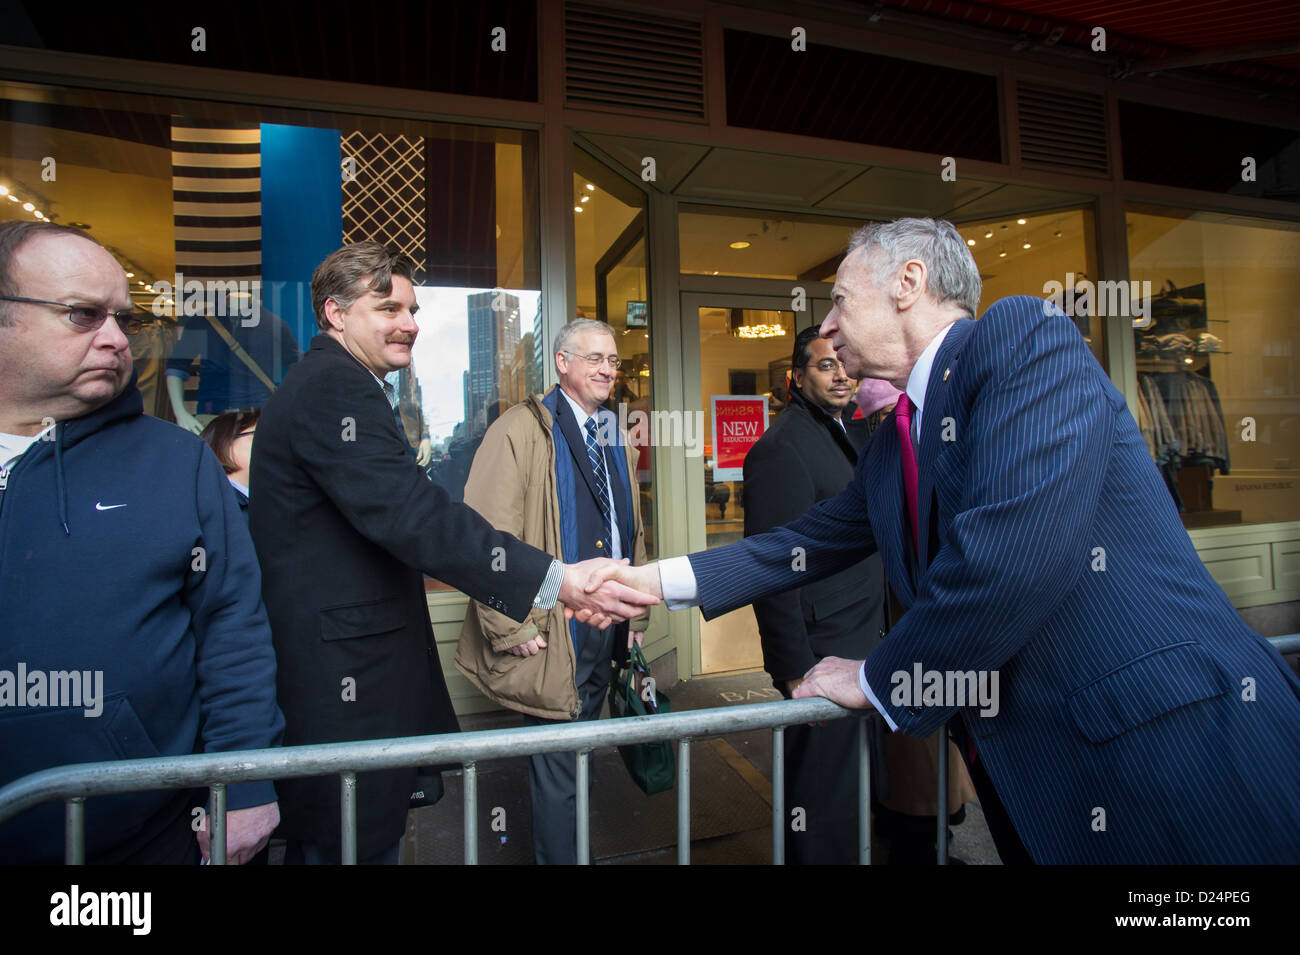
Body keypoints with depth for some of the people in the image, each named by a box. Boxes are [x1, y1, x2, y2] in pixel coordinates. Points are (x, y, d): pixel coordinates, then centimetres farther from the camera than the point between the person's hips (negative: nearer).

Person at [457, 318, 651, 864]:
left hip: (607, 631, 7)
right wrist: (511, 627, -17)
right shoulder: (521, 430, -10)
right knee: (557, 764, 5)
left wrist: (636, 615, 16)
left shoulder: (616, 439, 14)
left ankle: (569, 848, 40)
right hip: (553, 634, -7)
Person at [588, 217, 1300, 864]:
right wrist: (660, 578, 12)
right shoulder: (889, 448, 11)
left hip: (1169, 739, -7)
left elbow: (1016, 550, -26)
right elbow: (806, 544, 18)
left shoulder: (1025, 333, -14)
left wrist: (879, 679, -12)